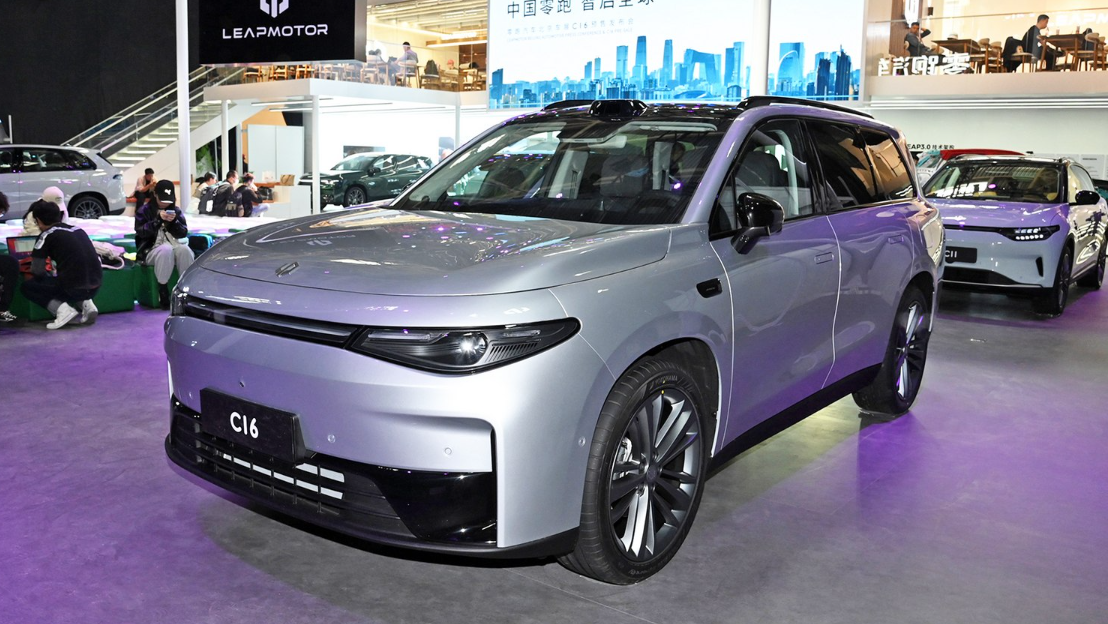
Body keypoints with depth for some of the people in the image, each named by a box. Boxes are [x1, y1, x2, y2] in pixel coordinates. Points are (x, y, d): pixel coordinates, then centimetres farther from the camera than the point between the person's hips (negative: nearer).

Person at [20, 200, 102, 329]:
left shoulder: (46, 236, 0)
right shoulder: (78, 230, 16)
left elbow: (37, 271, -2)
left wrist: (49, 277, 21)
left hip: (73, 288, -6)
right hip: (95, 287, 6)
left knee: (27, 287, 17)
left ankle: (62, 309, -5)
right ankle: (86, 304, 14)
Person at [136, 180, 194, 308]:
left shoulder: (176, 211, 14)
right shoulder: (144, 210, 5)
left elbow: (183, 233, 7)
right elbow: (141, 232, -8)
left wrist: (174, 222, -11)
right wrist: (158, 219, -17)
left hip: (173, 246, 3)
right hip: (150, 250, -3)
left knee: (185, 249, -32)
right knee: (166, 250, -38)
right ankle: (162, 292, -32)